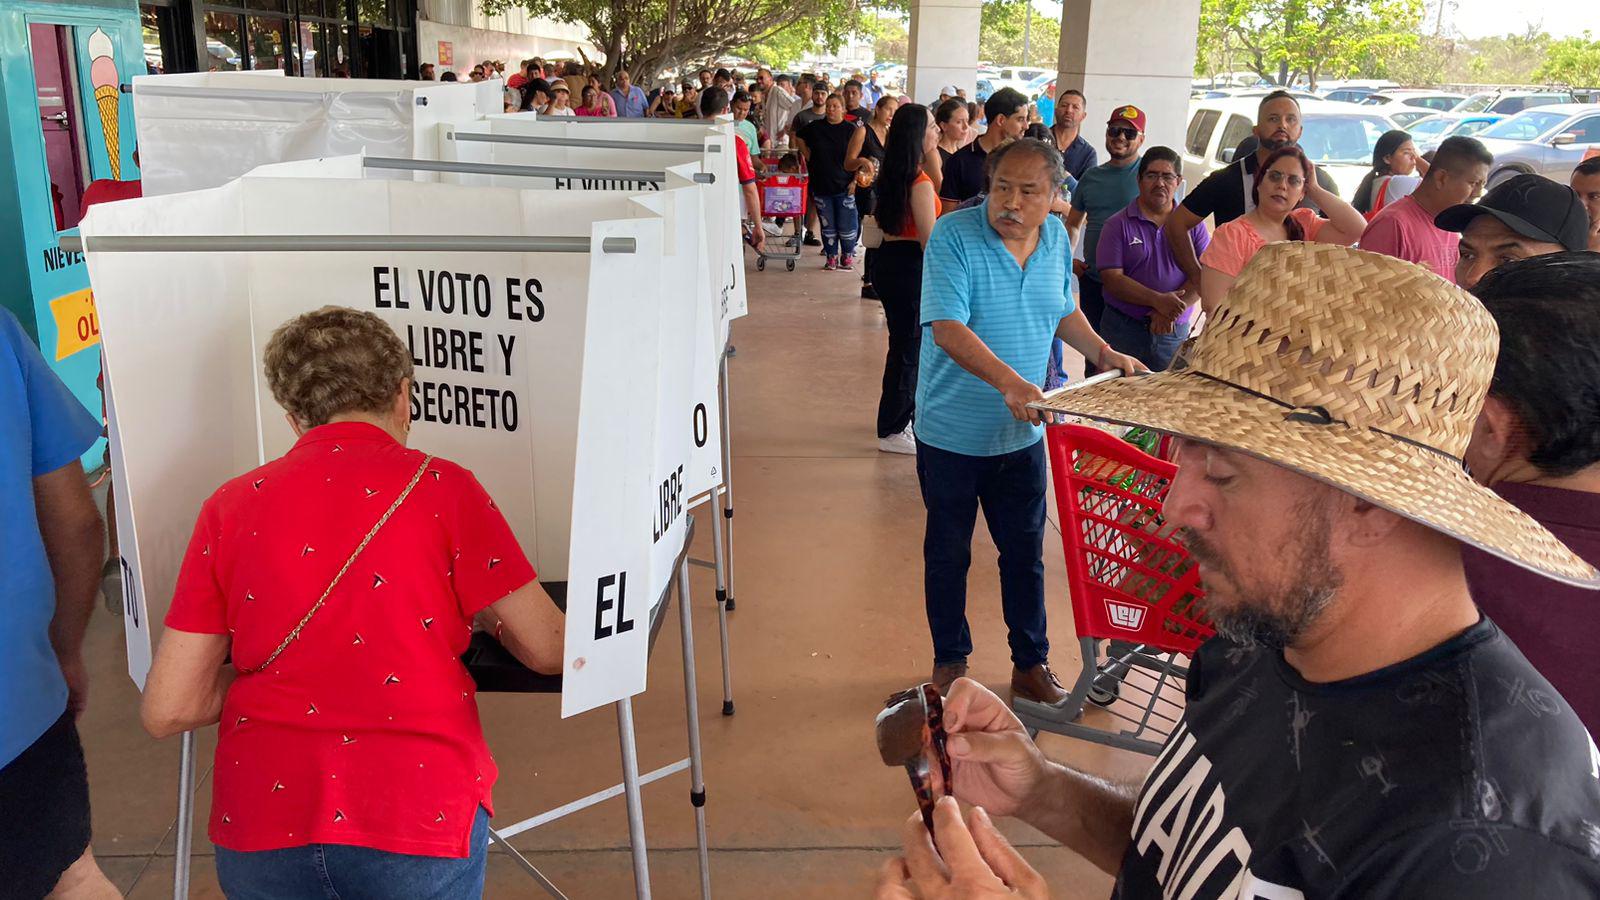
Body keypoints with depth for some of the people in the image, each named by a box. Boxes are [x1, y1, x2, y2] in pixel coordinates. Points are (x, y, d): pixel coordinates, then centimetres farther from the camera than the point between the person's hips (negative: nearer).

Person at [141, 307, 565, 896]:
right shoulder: (440, 486, -3)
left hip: (261, 829, 3)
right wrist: (488, 618, 21)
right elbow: (547, 650, 0)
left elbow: (167, 710, 4)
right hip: (418, 815, -3)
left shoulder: (230, 507, 5)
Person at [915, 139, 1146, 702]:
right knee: (948, 554, 12)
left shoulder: (1056, 236, 1)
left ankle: (1031, 664, 30)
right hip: (953, 432, -4)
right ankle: (950, 662, 30)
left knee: (1025, 552, 14)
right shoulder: (953, 235, -18)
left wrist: (1104, 354, 3)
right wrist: (1008, 381, -39)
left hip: (1022, 433, 4)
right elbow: (947, 328, -27)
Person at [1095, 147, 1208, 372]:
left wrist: (1171, 312, -14)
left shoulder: (1192, 224, 9)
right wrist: (1157, 300, -18)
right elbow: (1111, 278, -8)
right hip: (1123, 330, -2)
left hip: (1175, 334, 2)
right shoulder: (1118, 224, 2)